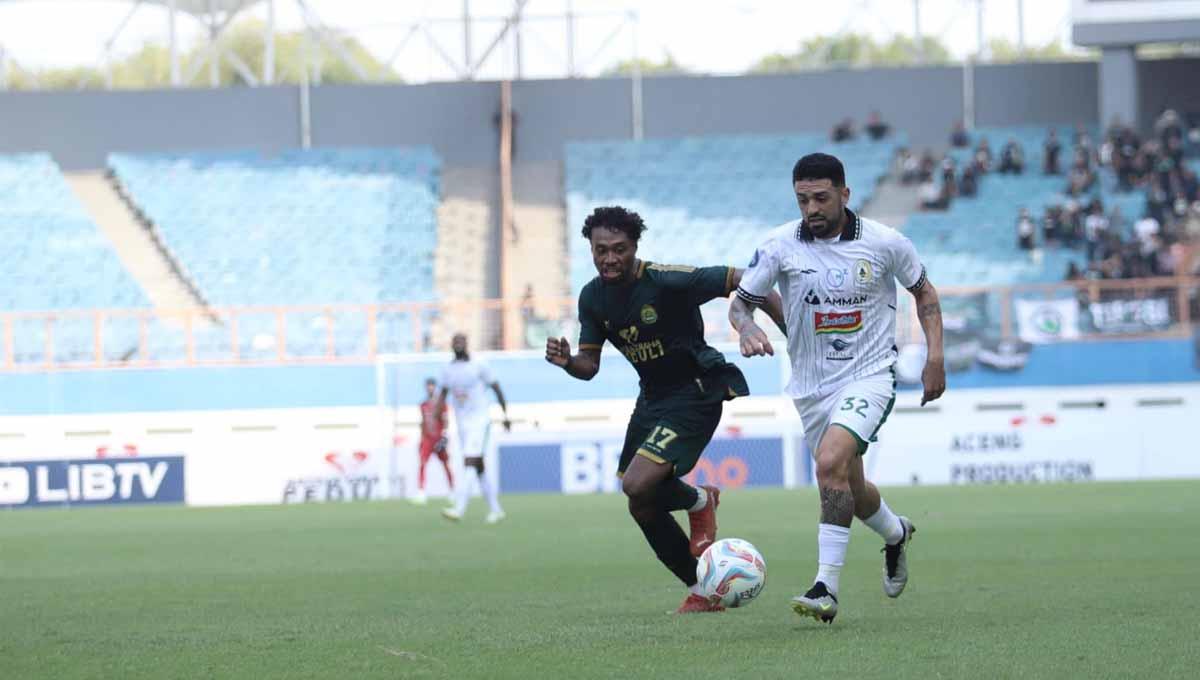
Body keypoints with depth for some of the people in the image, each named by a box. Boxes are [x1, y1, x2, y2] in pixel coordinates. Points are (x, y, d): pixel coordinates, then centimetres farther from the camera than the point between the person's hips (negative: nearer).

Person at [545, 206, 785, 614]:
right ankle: (702, 592, 23)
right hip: (652, 397, 8)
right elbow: (589, 365, 7)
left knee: (638, 486, -24)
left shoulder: (667, 281, -22)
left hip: (695, 393, -8)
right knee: (642, 507, 8)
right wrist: (566, 362, -17)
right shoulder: (593, 297, -1)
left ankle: (699, 501, 9)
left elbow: (743, 281, -20)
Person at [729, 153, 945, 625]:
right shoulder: (779, 246, -6)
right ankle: (895, 534, 49)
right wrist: (747, 328, -23)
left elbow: (923, 290, 9)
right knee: (849, 492, 13)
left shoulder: (884, 243, -8)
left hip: (870, 375, -4)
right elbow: (741, 302, 0)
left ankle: (826, 588, -25)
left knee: (831, 462, -27)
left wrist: (935, 357, 1)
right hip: (812, 386, 4)